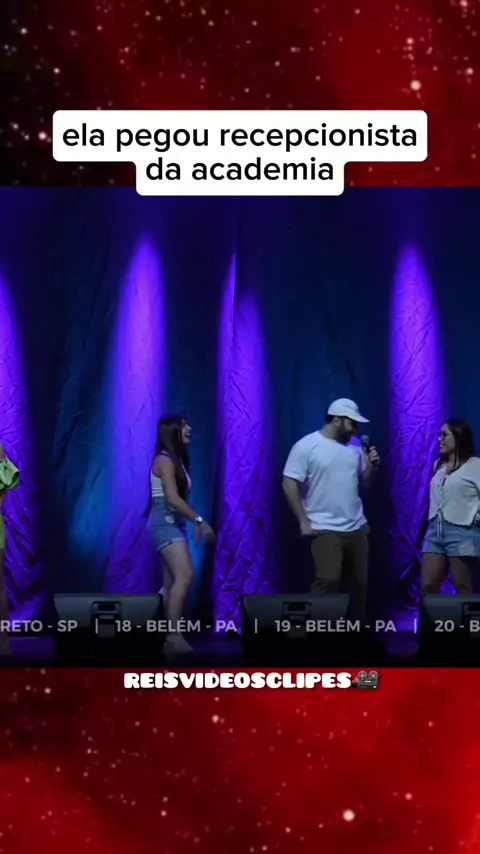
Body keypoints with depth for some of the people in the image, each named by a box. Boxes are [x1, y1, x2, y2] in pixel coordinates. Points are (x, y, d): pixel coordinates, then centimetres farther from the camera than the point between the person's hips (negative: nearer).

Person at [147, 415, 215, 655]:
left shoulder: (177, 459, 17)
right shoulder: (165, 459, -12)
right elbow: (172, 498, -20)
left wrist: (195, 522, 11)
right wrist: (199, 519, -19)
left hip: (174, 523, 10)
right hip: (164, 522, -10)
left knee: (172, 583, 8)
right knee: (185, 575, -22)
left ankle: (167, 635, 12)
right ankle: (174, 635, -25)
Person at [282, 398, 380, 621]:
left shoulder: (355, 445, 8)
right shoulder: (307, 446, -9)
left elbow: (362, 482, 15)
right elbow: (289, 485, -12)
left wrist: (371, 466, -5)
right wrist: (304, 522, -14)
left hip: (357, 527, 6)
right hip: (325, 528, -6)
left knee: (360, 582, 10)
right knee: (328, 580, -15)